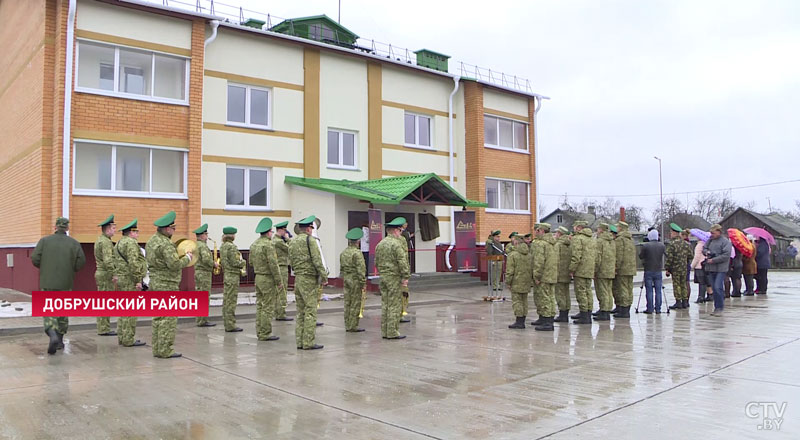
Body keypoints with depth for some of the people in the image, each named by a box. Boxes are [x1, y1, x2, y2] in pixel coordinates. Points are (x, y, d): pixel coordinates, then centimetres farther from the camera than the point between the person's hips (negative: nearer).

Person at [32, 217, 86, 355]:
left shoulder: (44, 240, -2)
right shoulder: (74, 243, -2)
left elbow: (35, 259, -6)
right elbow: (81, 262, -8)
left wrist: (45, 267, 13)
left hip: (47, 282, -1)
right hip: (65, 283, 1)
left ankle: (53, 336, -21)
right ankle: (60, 340, 19)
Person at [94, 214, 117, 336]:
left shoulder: (99, 240, 17)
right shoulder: (106, 242, -15)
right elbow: (108, 260, -25)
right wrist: (114, 275, -26)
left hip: (100, 273, 10)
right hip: (106, 275, -10)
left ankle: (102, 328, 17)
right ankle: (104, 329, -5)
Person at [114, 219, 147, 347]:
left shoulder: (119, 243, 18)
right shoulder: (131, 243, -14)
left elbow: (116, 263, 22)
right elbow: (133, 263, -23)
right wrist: (138, 280, -21)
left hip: (120, 279, 10)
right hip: (130, 280, -10)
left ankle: (121, 337, 20)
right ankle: (128, 340, -5)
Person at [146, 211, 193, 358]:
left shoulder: (151, 241, 12)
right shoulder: (166, 244, -18)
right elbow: (174, 265, -23)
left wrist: (175, 251, 15)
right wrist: (187, 258, -7)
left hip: (155, 283, 10)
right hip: (167, 286, -10)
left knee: (158, 317, 14)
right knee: (168, 318, -4)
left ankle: (157, 348, 19)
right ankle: (164, 350, -2)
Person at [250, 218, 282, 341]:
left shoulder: (254, 244, 9)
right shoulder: (268, 245, -18)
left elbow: (251, 262, 16)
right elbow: (273, 265, -21)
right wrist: (279, 281, -15)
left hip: (258, 278, 9)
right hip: (268, 279, -9)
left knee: (260, 305, 13)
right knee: (268, 307, -3)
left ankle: (259, 331, 19)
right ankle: (265, 333, 0)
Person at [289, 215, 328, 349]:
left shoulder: (292, 242, 13)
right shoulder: (310, 240, -10)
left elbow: (291, 262, 14)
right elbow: (317, 261, -15)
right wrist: (324, 277, -10)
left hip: (297, 279, 8)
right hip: (310, 279, -8)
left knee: (301, 311, 12)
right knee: (310, 311, -4)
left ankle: (299, 342, 15)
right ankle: (308, 342, -3)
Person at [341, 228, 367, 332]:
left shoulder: (343, 252, 8)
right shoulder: (357, 253, -15)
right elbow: (361, 269, -17)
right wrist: (363, 283, -13)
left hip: (346, 280, 7)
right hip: (355, 280, -7)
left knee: (347, 303, 11)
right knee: (355, 304, -1)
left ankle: (347, 326, 16)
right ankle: (353, 326, 2)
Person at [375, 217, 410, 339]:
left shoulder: (380, 244, 12)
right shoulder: (396, 244, -13)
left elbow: (376, 262, 17)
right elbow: (402, 262, -17)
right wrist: (406, 276, -12)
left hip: (383, 277, 8)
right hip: (394, 278, -8)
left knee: (384, 305, 11)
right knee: (394, 306, -3)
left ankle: (384, 332, 15)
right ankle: (392, 332, 0)